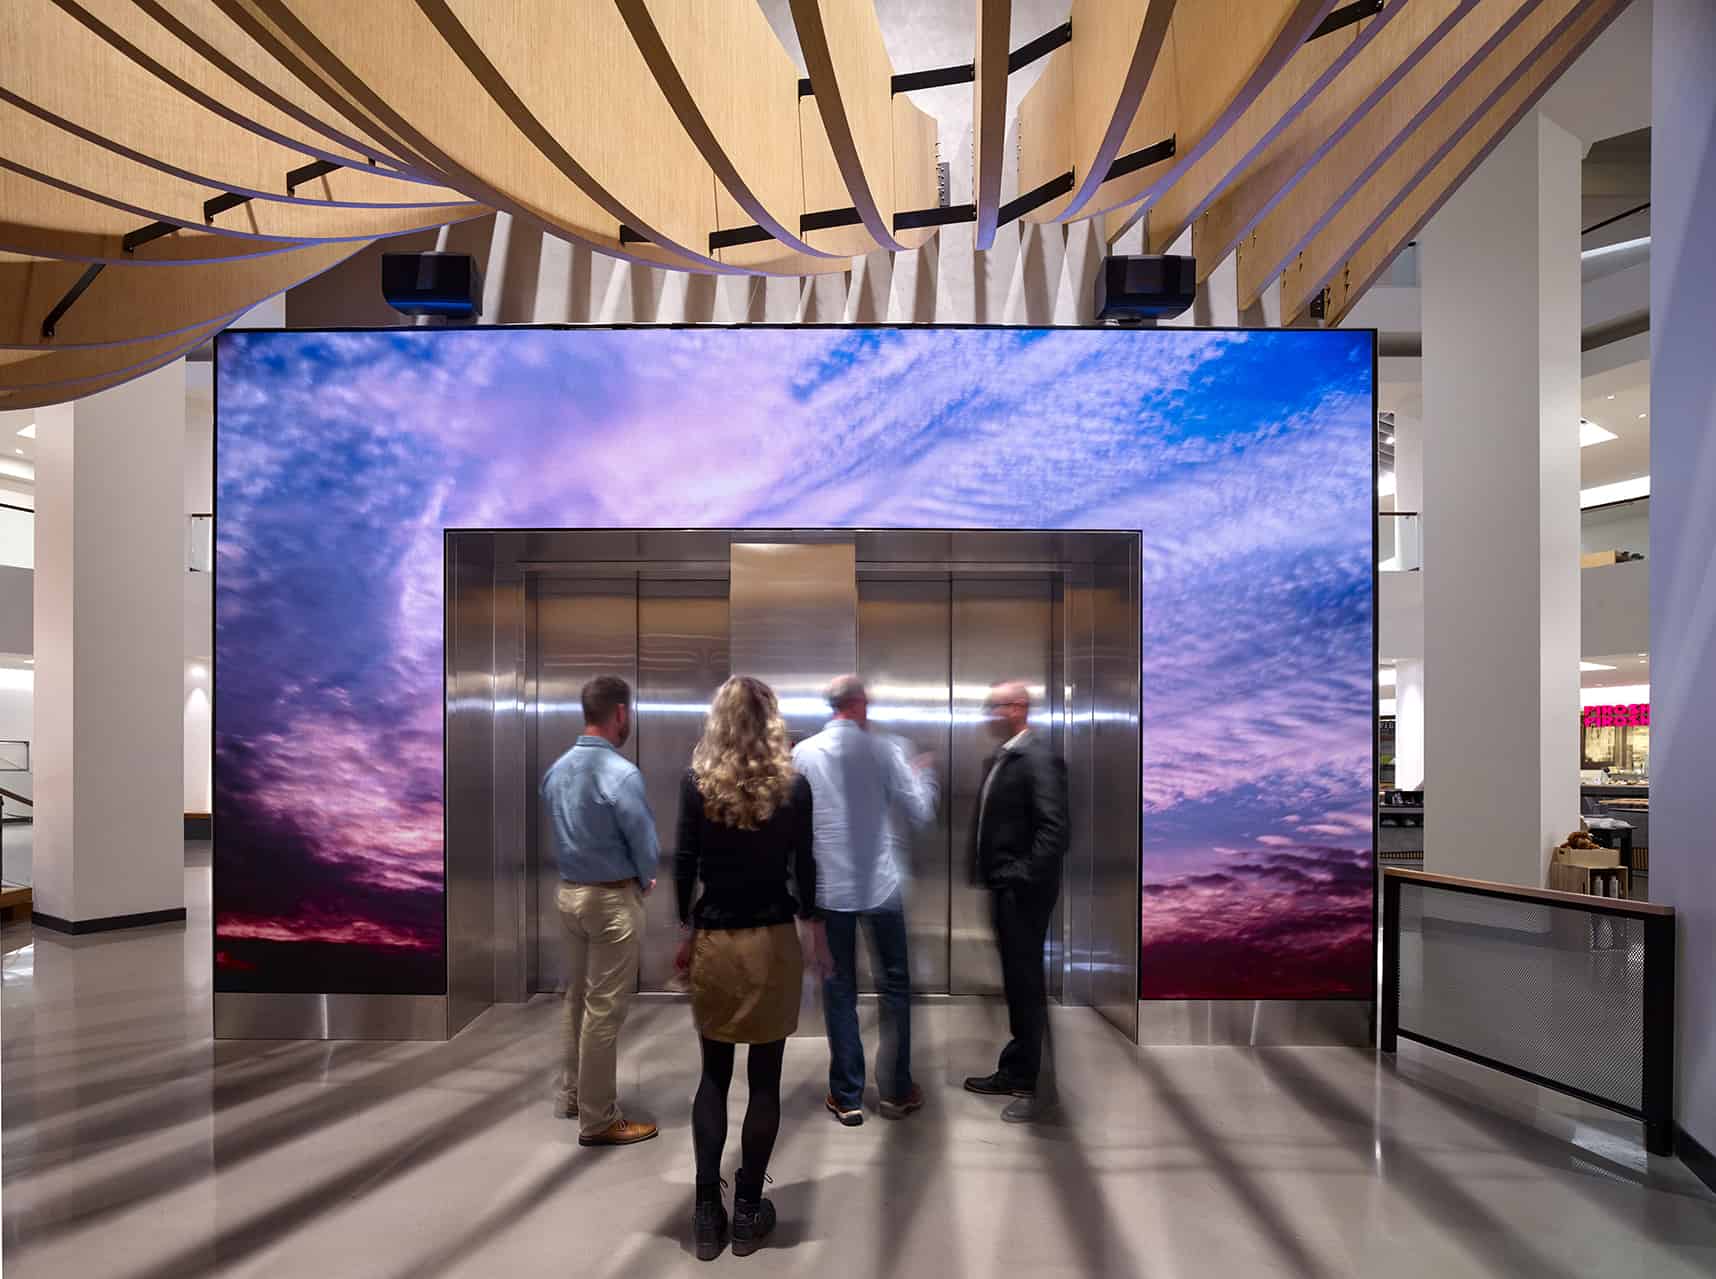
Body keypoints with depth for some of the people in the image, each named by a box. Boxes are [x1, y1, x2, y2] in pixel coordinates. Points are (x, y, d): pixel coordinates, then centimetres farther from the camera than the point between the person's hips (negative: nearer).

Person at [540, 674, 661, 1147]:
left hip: (568, 891, 8)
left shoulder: (557, 769, 3)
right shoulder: (621, 773, -22)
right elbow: (645, 844, -18)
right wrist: (644, 880, 4)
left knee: (576, 997, 20)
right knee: (604, 1009, 1)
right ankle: (598, 1120, 11)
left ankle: (571, 1095, 35)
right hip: (613, 898, -8)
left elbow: (561, 831, 10)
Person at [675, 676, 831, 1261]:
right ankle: (747, 1212, 17)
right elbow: (804, 867, 1)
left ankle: (706, 1213, 15)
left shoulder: (697, 781, -5)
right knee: (764, 1078, 9)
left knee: (713, 1074, 13)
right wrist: (815, 932, 14)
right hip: (773, 941, -1)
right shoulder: (794, 785, -5)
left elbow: (684, 864, -2)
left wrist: (686, 929, 10)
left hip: (714, 941, 1)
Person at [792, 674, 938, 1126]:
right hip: (880, 884, -1)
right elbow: (920, 810, -3)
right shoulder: (883, 748, -8)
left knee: (839, 988, 11)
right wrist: (923, 774, 15)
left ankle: (847, 1097, 15)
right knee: (895, 985, 14)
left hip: (829, 886, 1)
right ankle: (896, 1092, 21)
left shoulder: (803, 753, -3)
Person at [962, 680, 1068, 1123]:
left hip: (1023, 890, -9)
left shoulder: (1039, 757, -15)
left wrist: (1025, 878, -22)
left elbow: (1054, 828, -22)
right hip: (1002, 887, 9)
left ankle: (1036, 1085, 12)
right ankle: (1015, 1071, 30)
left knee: (1027, 985, 0)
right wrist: (985, 872, 11)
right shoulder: (999, 757, 12)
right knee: (1015, 982, 17)